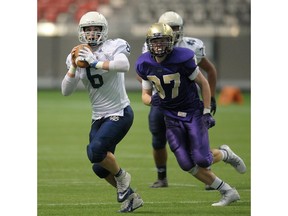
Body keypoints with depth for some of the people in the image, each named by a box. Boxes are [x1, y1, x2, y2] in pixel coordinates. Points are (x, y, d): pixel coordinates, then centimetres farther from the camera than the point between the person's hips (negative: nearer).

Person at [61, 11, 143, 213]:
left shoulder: (113, 47, -12)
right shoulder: (79, 56, 4)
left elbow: (124, 65, -35)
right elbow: (66, 91, -2)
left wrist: (95, 62, -32)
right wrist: (74, 67, -15)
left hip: (119, 113, -7)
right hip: (99, 117, 7)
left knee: (96, 151, -25)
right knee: (100, 168, 4)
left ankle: (121, 176, 3)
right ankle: (131, 197, 22)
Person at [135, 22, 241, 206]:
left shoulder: (182, 58, -20)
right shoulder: (145, 65, -5)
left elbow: (203, 83, -9)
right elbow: (145, 94, 5)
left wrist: (207, 113, -11)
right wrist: (151, 100, -18)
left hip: (193, 112, -4)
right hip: (172, 118, 4)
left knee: (201, 160, -18)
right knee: (188, 165, -4)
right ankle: (228, 192, 7)